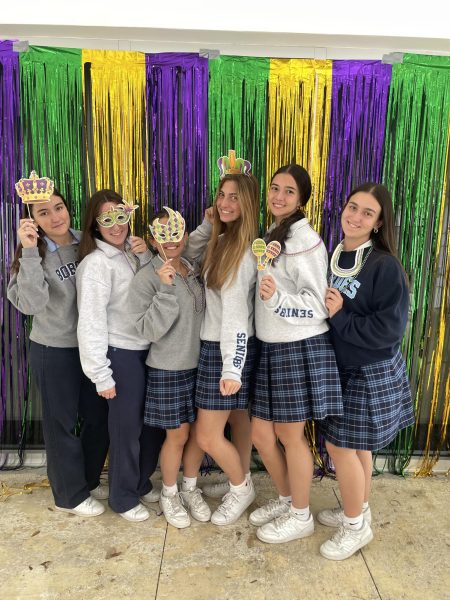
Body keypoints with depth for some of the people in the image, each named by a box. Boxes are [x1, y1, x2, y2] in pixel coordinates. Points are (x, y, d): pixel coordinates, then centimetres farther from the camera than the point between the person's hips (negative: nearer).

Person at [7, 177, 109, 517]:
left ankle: (88, 480, 40)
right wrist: (30, 251, -32)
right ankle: (70, 495, 31)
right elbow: (30, 304, -26)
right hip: (54, 352, -5)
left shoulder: (86, 244, -1)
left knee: (100, 417, 16)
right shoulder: (35, 254, -13)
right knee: (62, 423, 10)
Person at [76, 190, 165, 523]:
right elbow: (91, 321, -17)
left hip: (147, 349, 8)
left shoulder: (131, 252, 8)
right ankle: (123, 498, 29)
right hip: (122, 354, -7)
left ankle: (141, 484, 39)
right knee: (127, 427, 6)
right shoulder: (96, 263, -15)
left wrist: (146, 256, -8)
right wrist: (101, 374, -17)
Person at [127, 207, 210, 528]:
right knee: (178, 435, 6)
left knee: (199, 431, 13)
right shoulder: (146, 278, -12)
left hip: (200, 364, 5)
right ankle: (169, 494, 31)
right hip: (168, 369, -5)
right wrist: (166, 289, -27)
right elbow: (149, 330, -21)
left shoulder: (196, 270, 4)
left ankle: (191, 488, 36)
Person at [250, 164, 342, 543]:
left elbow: (318, 306, -17)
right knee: (261, 433, 14)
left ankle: (301, 516, 29)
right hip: (272, 350, 8)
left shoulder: (303, 239, -14)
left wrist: (276, 300, -32)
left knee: (290, 435, 7)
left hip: (300, 350, -8)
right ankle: (286, 500, 38)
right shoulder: (272, 236, 13)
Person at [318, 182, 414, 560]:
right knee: (356, 445, 18)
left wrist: (339, 318, -20)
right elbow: (322, 310, 14)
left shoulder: (386, 266, -18)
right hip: (345, 368, 7)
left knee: (340, 444, 0)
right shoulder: (335, 258, 3)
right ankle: (357, 512, 37)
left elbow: (389, 330, -22)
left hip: (372, 373, -7)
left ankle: (356, 526, 22)